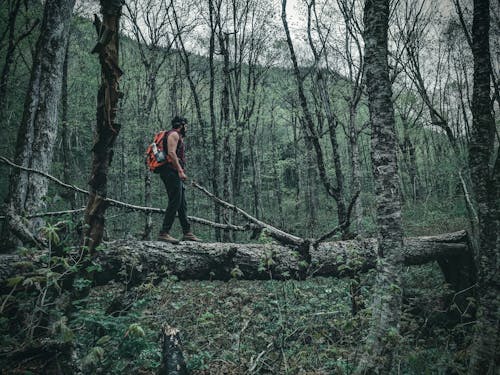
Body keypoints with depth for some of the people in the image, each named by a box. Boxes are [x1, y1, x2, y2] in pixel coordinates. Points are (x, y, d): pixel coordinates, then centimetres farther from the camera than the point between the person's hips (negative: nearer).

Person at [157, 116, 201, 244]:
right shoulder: (174, 134, -4)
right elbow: (171, 153, -18)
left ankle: (187, 233, 13)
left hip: (174, 174, 11)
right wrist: (180, 171, -24)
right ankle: (164, 233, -14)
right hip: (171, 171, -11)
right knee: (175, 202, -14)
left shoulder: (178, 137, 28)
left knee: (182, 204, 10)